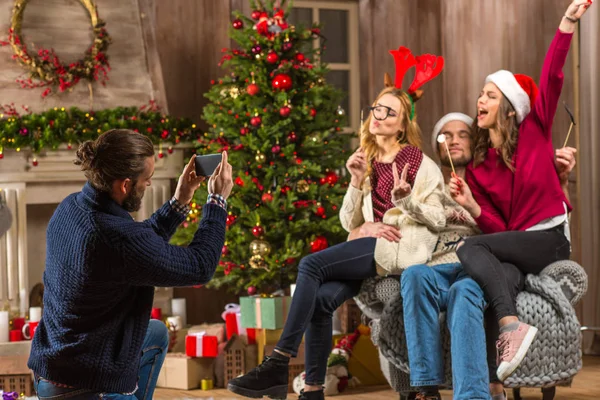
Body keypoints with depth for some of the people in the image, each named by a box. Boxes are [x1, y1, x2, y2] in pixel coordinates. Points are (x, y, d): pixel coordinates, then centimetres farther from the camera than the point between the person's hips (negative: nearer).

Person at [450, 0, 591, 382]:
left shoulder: (534, 133, 3)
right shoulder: (476, 168, 10)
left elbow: (552, 79, -10)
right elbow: (496, 227, 3)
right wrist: (471, 206, -17)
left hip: (550, 238, -4)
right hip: (513, 246, 4)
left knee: (472, 248, -29)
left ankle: (511, 326, -42)